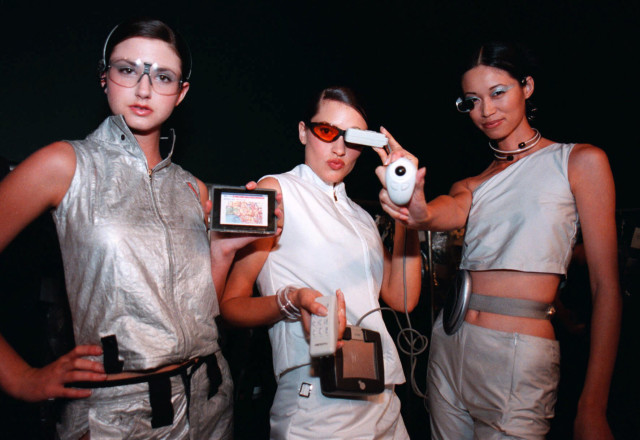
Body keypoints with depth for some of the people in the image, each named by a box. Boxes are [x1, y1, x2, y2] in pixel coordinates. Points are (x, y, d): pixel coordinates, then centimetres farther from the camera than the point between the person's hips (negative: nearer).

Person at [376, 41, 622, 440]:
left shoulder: (581, 161, 0)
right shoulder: (472, 185, 13)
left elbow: (606, 287, -5)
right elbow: (451, 212, -12)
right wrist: (419, 212, -37)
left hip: (518, 360, -4)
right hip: (449, 346, 5)